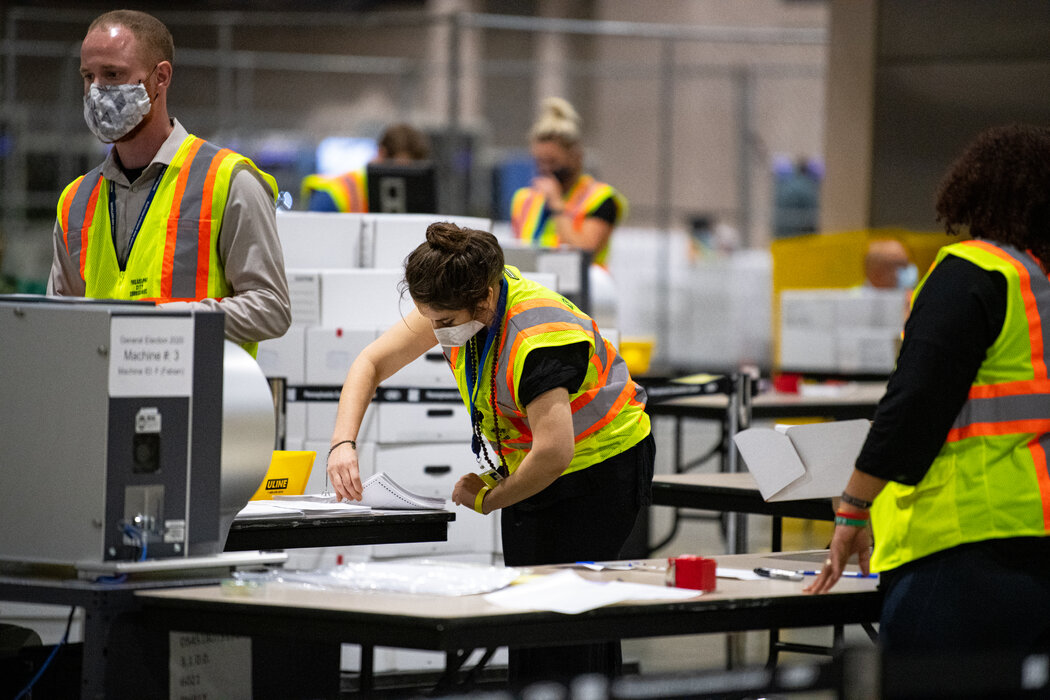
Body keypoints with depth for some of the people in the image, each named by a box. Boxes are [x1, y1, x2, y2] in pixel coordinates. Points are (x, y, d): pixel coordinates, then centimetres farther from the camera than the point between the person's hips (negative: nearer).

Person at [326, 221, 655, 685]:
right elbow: (372, 362, 0)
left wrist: (486, 499, -17)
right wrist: (343, 443, -16)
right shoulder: (464, 301, -9)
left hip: (600, 469, -8)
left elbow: (554, 454, -35)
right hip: (526, 465, 9)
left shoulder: (537, 338, -33)